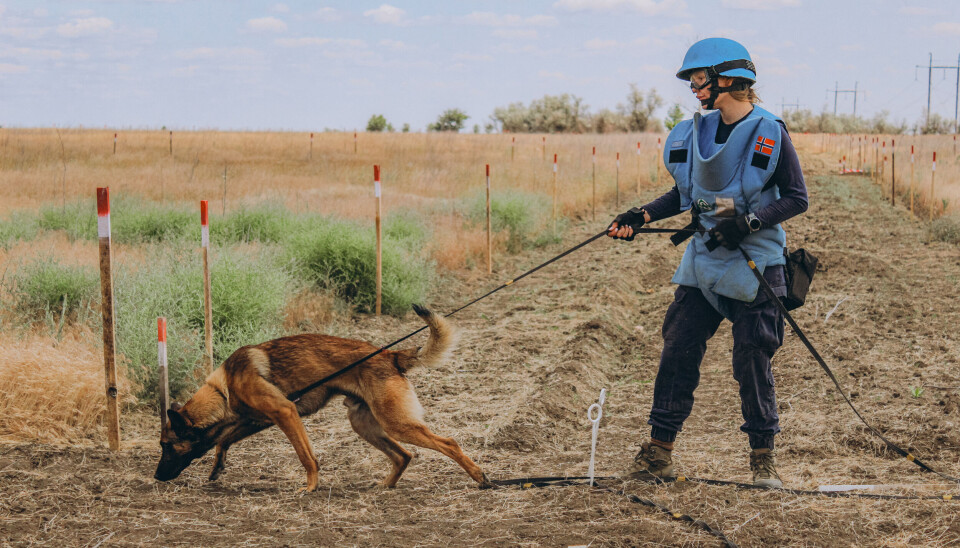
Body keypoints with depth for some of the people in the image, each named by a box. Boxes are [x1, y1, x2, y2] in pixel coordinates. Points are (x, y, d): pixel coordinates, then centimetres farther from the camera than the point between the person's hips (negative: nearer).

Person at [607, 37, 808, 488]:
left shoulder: (769, 133, -9)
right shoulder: (696, 132, 8)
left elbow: (796, 198, -9)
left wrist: (750, 222, -21)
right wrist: (642, 216, 6)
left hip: (753, 263, -5)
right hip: (703, 261, 5)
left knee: (752, 360, -1)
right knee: (678, 349, 2)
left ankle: (763, 457, 14)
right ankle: (659, 452, 9)